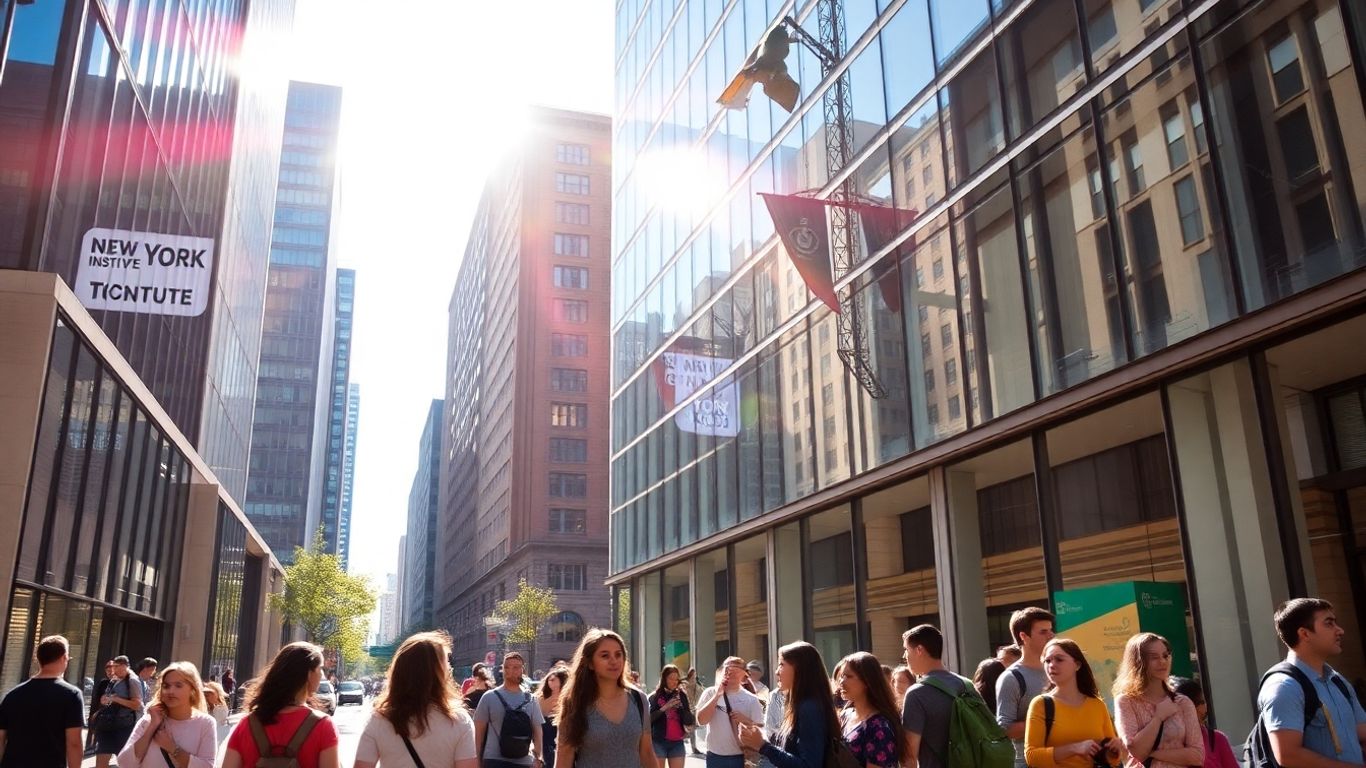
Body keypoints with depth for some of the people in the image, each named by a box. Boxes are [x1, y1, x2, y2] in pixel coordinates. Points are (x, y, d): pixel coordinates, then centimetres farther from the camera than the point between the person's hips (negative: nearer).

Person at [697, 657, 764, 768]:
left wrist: (745, 720, -18)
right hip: (715, 756, 0)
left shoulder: (751, 699, -1)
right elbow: (701, 720, -12)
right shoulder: (710, 693, 0)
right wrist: (717, 695, -15)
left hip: (741, 757, 0)